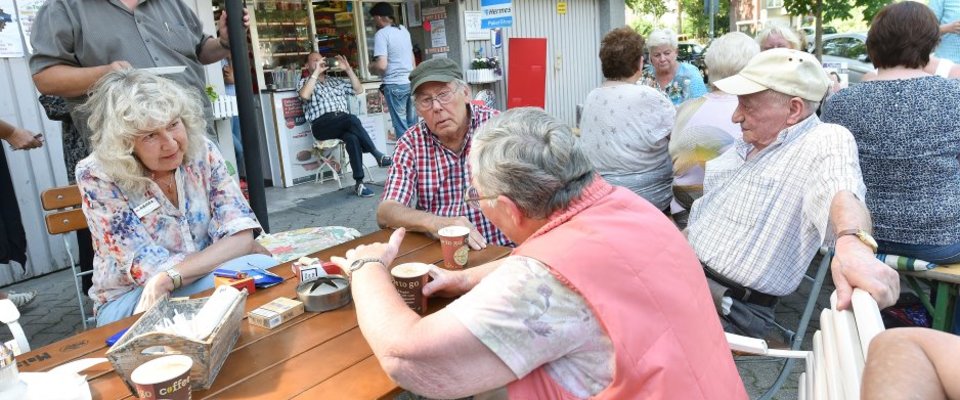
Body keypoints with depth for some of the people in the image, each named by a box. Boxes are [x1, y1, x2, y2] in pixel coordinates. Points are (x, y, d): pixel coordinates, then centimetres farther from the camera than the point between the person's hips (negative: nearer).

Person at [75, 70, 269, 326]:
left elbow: (241, 234, -17)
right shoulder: (97, 177, -16)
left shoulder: (201, 150, -8)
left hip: (205, 284, 4)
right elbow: (151, 269, -19)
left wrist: (169, 277, -30)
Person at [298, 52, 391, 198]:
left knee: (352, 138, -32)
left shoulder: (336, 81, 30)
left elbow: (359, 90, 22)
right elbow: (305, 95, -9)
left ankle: (359, 183, -35)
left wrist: (348, 69, 16)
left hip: (343, 123, 4)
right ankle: (377, 155, -30)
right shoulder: (304, 82, 16)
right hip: (322, 124, -4)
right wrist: (316, 72, -4)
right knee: (352, 119, -34)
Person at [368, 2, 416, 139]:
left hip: (395, 85, -7)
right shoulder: (404, 30, 12)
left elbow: (382, 65, -20)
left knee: (401, 125, -1)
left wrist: (371, 67, 0)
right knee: (412, 123, 12)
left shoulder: (381, 34, -12)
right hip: (411, 82, 7)